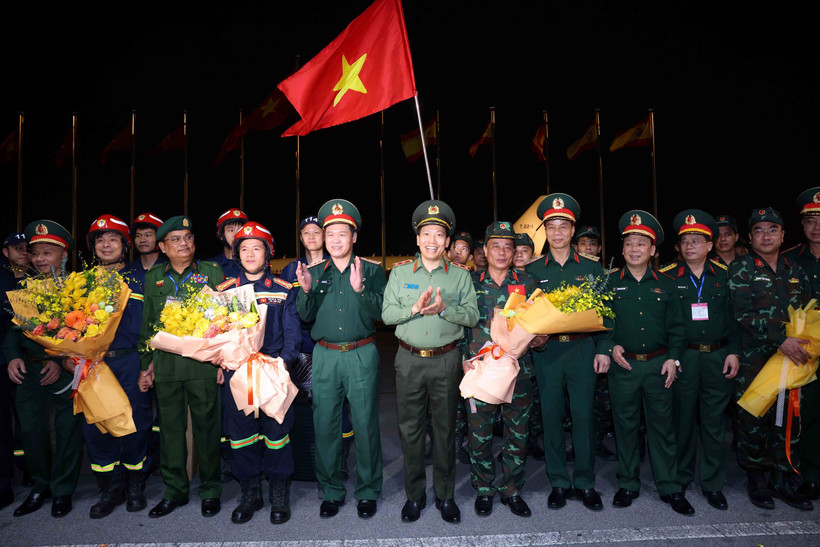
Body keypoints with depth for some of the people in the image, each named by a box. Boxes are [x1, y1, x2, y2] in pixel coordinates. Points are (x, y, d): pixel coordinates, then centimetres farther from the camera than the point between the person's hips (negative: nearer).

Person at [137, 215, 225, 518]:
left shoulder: (212, 271, 4)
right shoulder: (154, 276, 13)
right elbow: (147, 324, 16)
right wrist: (146, 364, 11)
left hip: (202, 362, -3)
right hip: (165, 365, 3)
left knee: (206, 425, 4)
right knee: (170, 427, 10)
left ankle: (210, 490, 19)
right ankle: (174, 490, 26)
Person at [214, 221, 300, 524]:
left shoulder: (283, 289, 5)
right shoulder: (225, 289, 10)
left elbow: (292, 332, 2)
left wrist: (284, 361, -13)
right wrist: (222, 360, -6)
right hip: (236, 371, 2)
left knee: (277, 431, 2)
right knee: (240, 432, 7)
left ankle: (280, 495, 20)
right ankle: (250, 494, 25)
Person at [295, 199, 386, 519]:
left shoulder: (372, 270, 2)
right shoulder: (314, 271, 9)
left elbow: (380, 312, -8)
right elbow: (305, 316, 5)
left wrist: (360, 289, -24)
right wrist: (306, 290, -13)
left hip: (362, 355, -2)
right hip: (325, 356, 3)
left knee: (365, 424, 3)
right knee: (325, 426, 7)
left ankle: (367, 492, 22)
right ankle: (331, 492, 25)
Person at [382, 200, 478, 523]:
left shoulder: (460, 275, 4)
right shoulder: (400, 272, 5)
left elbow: (472, 316, -4)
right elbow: (387, 314, -1)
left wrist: (443, 308, -20)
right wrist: (415, 308, -18)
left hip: (446, 360, 0)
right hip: (409, 360, 1)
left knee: (445, 428, 9)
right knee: (410, 427, 8)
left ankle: (445, 496, 26)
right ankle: (414, 495, 25)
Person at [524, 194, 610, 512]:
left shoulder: (591, 268, 7)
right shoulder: (533, 270, 6)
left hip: (582, 348, 0)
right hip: (546, 351, 1)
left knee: (584, 415, 2)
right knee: (551, 416, 6)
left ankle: (584, 483, 20)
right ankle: (559, 483, 21)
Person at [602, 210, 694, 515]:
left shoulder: (665, 284, 8)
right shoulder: (609, 283, 4)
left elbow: (676, 326, 8)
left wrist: (673, 358, -3)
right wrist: (611, 347, -10)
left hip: (658, 364, 1)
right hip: (623, 365, -1)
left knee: (662, 425, 7)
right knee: (625, 425, 8)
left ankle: (669, 487, 22)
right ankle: (628, 485, 22)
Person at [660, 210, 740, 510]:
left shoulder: (723, 274, 6)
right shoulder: (666, 276, -1)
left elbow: (734, 316, 9)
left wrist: (733, 351, 0)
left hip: (718, 357, 2)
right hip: (683, 358, -2)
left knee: (714, 423, 8)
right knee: (682, 420, 7)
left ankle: (712, 484, 22)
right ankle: (680, 479, 24)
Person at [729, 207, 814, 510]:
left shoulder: (795, 271, 12)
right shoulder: (740, 268, -5)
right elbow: (744, 314, -14)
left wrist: (803, 343, -3)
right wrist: (781, 340, -22)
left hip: (791, 358, 5)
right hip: (753, 360, -4)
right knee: (753, 420, 3)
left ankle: (785, 481, 24)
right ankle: (756, 480, 19)